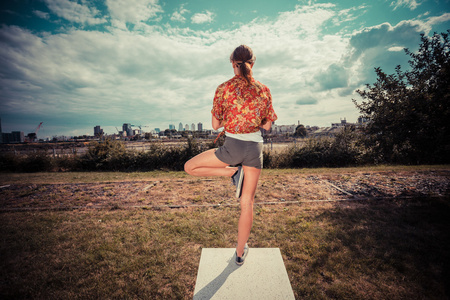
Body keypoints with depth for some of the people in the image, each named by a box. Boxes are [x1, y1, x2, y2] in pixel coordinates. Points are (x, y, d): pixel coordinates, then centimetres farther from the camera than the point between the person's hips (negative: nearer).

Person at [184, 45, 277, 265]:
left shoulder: (224, 88, -5)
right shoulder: (264, 90, 2)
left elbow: (215, 125, 0)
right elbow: (267, 125, 9)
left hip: (232, 148, -3)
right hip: (255, 148, 4)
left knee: (189, 167, 17)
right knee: (247, 202, 15)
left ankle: (233, 172, 7)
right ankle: (240, 253, 30)